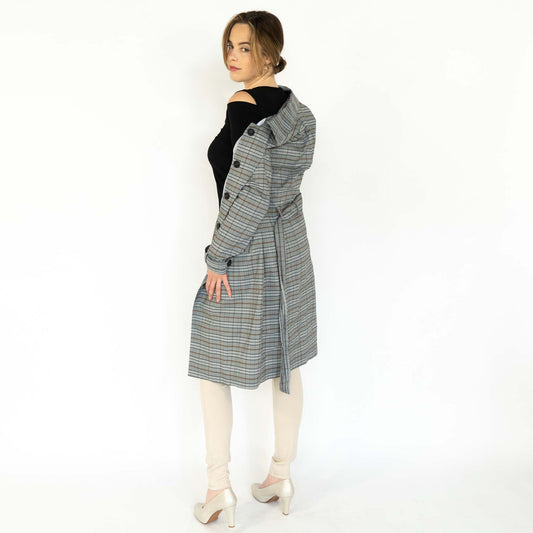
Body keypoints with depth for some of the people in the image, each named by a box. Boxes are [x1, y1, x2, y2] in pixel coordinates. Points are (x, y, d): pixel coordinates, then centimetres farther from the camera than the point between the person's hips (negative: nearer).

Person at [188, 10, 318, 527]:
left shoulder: (242, 106, -16)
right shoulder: (297, 109, 9)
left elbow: (252, 193, -22)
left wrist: (218, 255, -16)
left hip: (245, 252, -8)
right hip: (290, 246, 8)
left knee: (213, 364, 7)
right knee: (286, 363, 14)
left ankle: (219, 486, 12)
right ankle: (281, 476, 27)